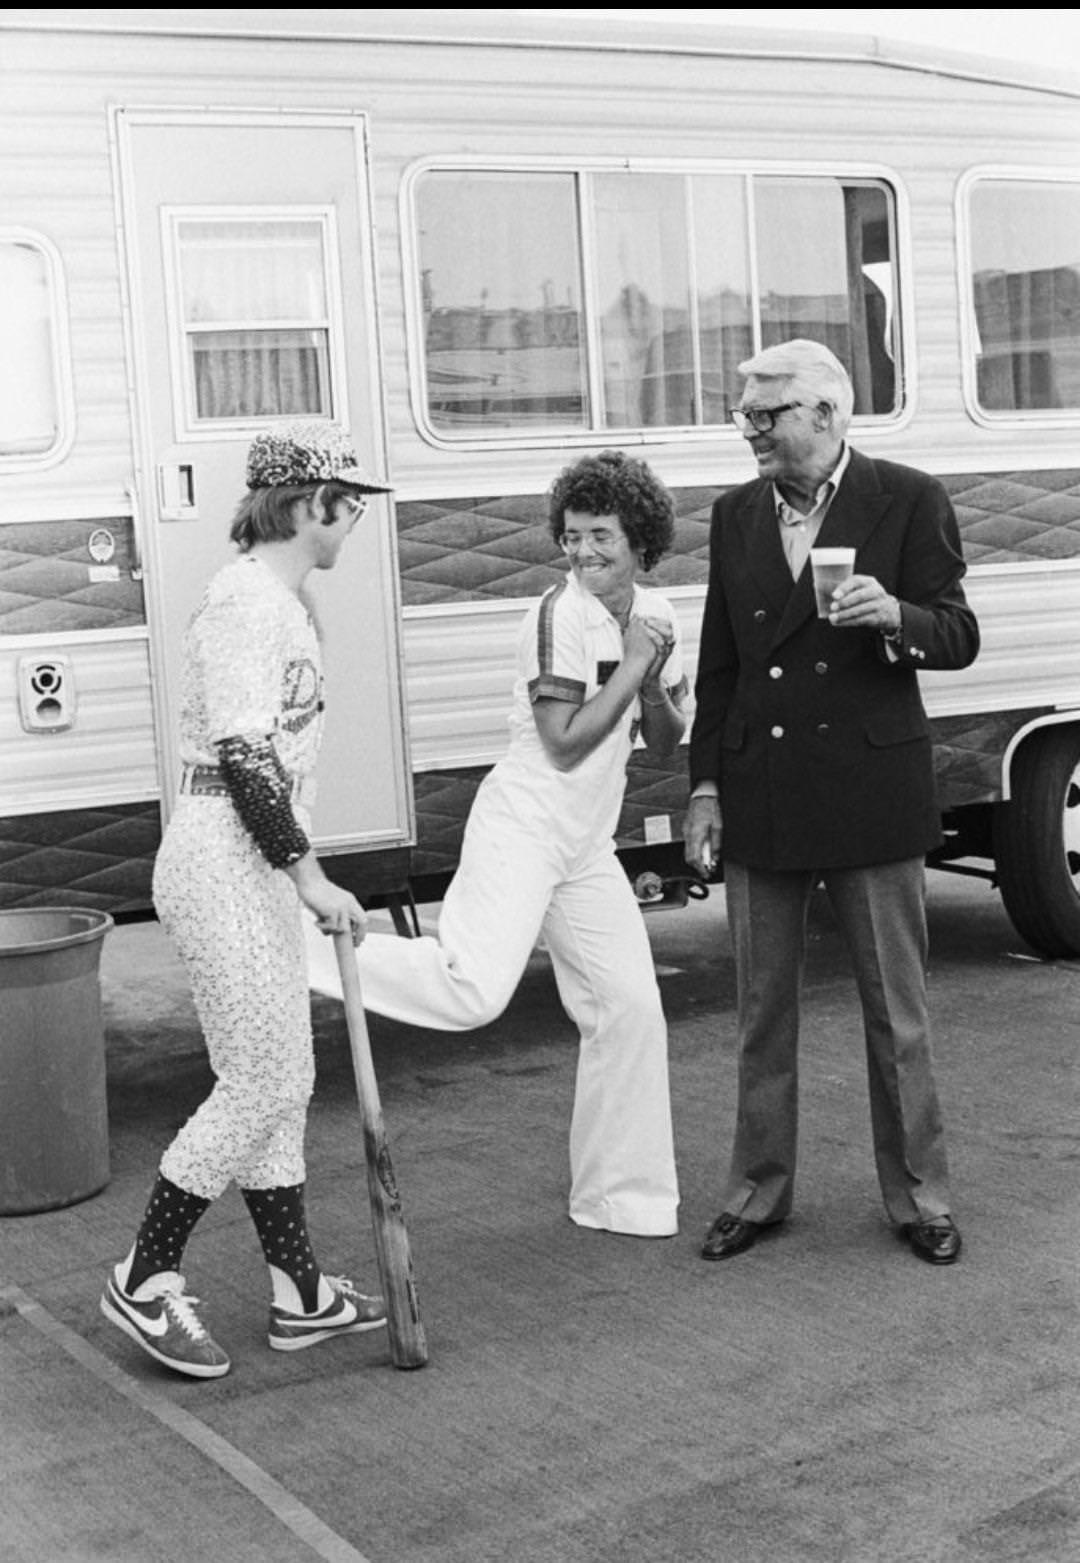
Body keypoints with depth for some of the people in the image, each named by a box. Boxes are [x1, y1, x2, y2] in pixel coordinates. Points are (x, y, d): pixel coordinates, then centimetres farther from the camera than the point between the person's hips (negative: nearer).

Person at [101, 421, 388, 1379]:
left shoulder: (284, 598, 14)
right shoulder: (246, 601, -16)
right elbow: (243, 756, -21)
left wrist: (301, 874, 19)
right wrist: (309, 877, -20)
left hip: (259, 862, 10)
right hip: (222, 862, -10)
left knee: (279, 1082, 13)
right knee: (264, 1083, -5)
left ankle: (298, 1294, 22)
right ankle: (146, 1282, 7)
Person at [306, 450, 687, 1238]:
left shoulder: (656, 614, 9)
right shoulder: (560, 615, -14)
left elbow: (667, 743, 12)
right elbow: (565, 745, -18)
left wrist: (656, 689, -7)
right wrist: (630, 669, -15)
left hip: (587, 848, 8)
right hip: (522, 826, -8)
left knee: (631, 1010, 10)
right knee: (472, 989, -27)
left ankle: (622, 1198, 23)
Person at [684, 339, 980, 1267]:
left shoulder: (908, 502, -4)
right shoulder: (735, 516, 8)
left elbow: (960, 639, -3)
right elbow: (718, 663, 12)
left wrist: (897, 617, -25)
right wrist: (706, 785, 7)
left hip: (871, 792, -3)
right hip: (761, 797, 4)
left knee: (897, 1014, 6)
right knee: (762, 1014, 11)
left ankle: (920, 1197, 20)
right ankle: (758, 1191, 24)